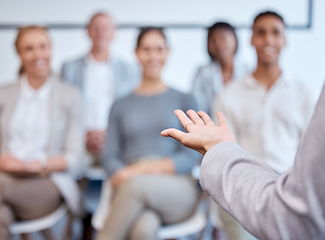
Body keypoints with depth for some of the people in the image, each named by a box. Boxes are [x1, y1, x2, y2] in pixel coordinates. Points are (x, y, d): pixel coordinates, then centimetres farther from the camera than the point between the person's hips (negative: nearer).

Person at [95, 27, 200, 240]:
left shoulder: (185, 101, 14)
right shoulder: (121, 106, 20)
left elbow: (191, 158, 5)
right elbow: (110, 156, 12)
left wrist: (147, 169, -11)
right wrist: (123, 174, -13)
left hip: (177, 189, -1)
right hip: (129, 190, 1)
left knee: (137, 185, -37)